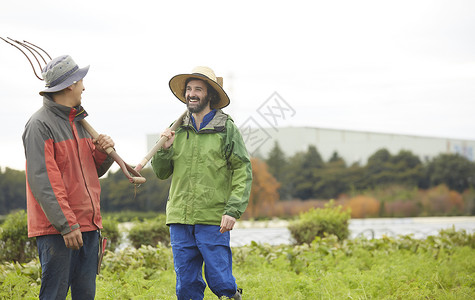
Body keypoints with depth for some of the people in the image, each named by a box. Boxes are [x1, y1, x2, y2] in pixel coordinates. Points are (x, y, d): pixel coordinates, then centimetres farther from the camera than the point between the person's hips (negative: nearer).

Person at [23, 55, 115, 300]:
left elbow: (94, 171, 23)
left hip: (88, 224, 8)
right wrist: (67, 224, -21)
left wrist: (103, 151, 0)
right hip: (56, 227, -8)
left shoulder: (79, 121, 17)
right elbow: (43, 181, -16)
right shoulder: (40, 124, -10)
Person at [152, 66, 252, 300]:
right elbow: (161, 173, 16)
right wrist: (164, 149, -3)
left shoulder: (226, 129, 0)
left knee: (219, 280, -6)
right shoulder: (177, 129, 11)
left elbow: (243, 171, -3)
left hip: (214, 221, -4)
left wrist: (233, 210, -13)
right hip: (180, 219, 4)